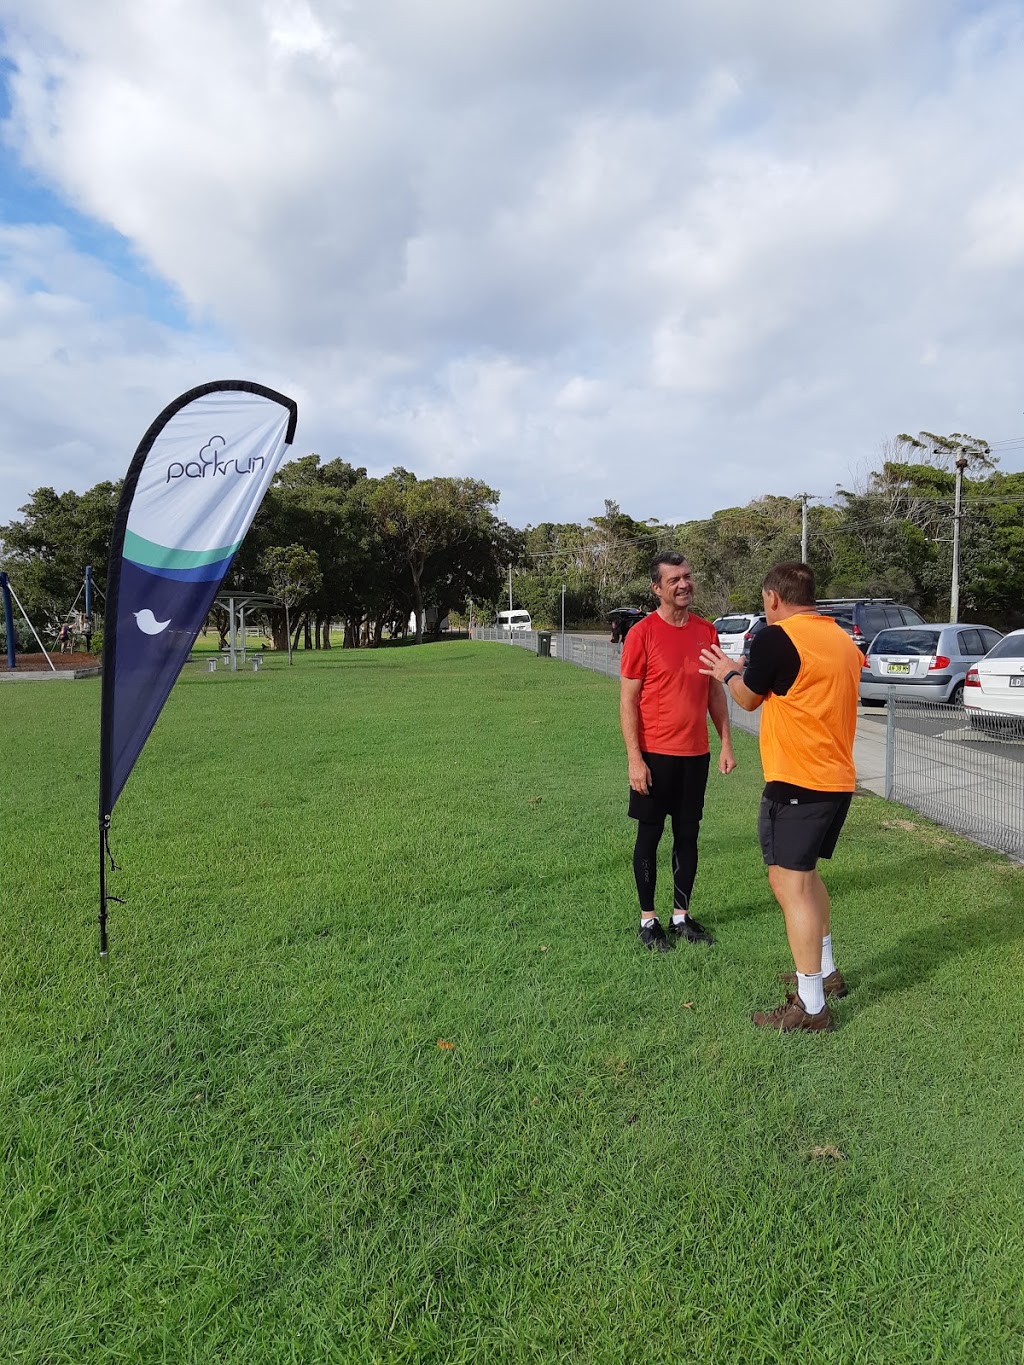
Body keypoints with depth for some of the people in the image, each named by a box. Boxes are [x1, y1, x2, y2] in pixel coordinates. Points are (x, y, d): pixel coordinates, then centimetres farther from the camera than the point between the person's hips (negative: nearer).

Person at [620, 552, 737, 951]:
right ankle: (648, 919, 19)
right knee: (650, 835, 6)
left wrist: (726, 743, 7)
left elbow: (716, 691, 13)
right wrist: (635, 759, -14)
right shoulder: (642, 633, -10)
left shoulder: (706, 631, 5)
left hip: (696, 754, 5)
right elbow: (627, 700, -10)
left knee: (687, 835, 12)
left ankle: (681, 915, 26)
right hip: (655, 755, -5)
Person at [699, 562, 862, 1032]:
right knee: (806, 874, 24)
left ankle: (811, 1006, 2)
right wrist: (752, 673, 28)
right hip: (838, 779, 9)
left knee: (789, 883, -3)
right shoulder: (842, 638, 11)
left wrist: (728, 673, 20)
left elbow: (748, 698, -1)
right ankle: (826, 972, 36)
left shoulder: (776, 637, -14)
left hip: (797, 781, -9)